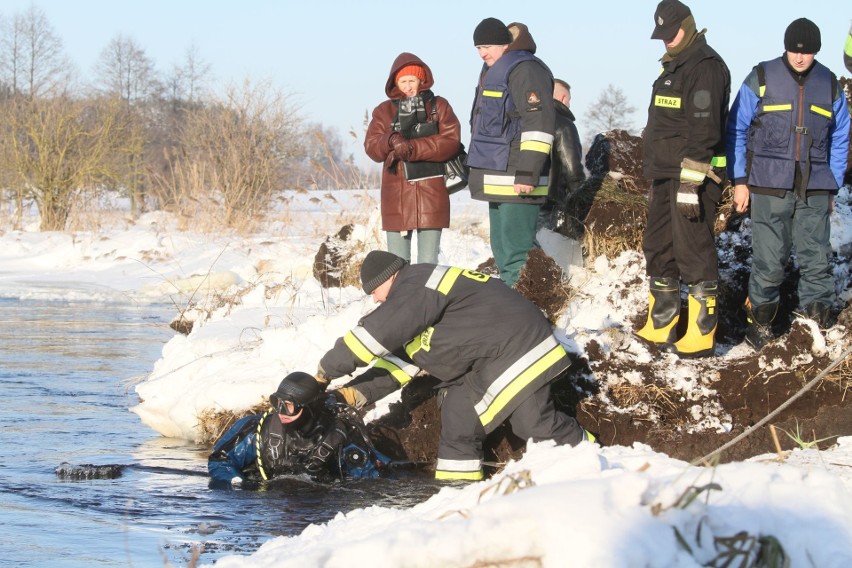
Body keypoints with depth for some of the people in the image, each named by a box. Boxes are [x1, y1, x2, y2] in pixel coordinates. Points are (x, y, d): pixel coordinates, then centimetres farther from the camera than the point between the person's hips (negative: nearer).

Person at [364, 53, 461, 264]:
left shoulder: (438, 106, 6)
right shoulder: (384, 111, 11)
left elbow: (451, 141, -8)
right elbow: (372, 148, 2)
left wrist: (412, 148, -17)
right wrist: (390, 141, -21)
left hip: (430, 191, -2)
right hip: (396, 195, 2)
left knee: (428, 263, 1)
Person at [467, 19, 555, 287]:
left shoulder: (525, 69, -12)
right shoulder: (492, 72, 20)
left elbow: (539, 124, -19)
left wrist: (528, 174, -24)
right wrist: (476, 173, 28)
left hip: (517, 182, -11)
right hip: (497, 180, 11)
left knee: (515, 254, -13)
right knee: (502, 250, 15)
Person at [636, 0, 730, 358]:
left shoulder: (705, 66, -12)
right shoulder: (674, 67, 20)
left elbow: (704, 130, -20)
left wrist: (690, 183, -25)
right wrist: (655, 179, 25)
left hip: (694, 177, -10)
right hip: (665, 177, 10)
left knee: (694, 255, -8)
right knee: (658, 251, 12)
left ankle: (701, 337, -4)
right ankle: (659, 329, 20)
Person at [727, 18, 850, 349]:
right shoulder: (761, 79, -1)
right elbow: (737, 130, 3)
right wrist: (739, 181, -1)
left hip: (814, 191, 2)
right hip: (769, 187, -2)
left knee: (817, 260, 1)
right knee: (768, 260, -3)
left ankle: (816, 322, 10)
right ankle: (760, 320, 13)